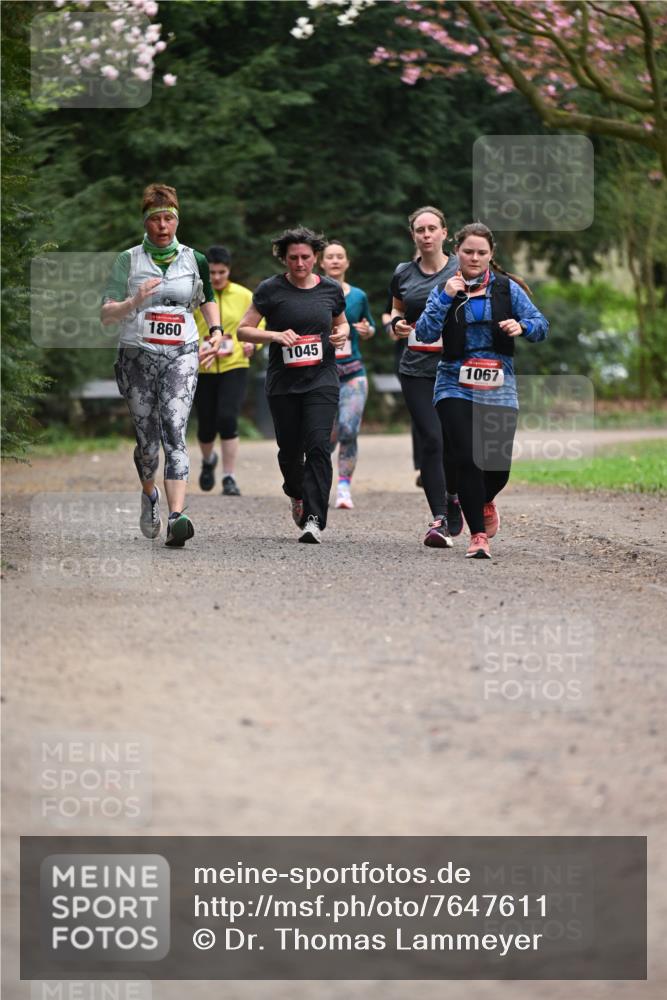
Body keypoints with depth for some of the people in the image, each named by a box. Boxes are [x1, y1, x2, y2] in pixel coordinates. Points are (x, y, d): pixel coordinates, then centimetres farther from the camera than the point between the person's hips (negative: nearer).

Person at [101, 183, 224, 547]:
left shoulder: (194, 260, 9)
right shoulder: (128, 260, 4)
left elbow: (208, 299, 27)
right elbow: (106, 315, 0)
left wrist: (216, 333, 10)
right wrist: (134, 302, -19)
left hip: (181, 356, 0)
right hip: (137, 356, 0)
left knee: (174, 432, -18)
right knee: (147, 438, 6)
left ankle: (177, 517, -30)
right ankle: (149, 494, 39)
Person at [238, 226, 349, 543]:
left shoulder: (331, 290, 7)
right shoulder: (271, 290, -1)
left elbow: (341, 323, 25)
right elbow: (243, 330, 0)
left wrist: (342, 334, 1)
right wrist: (275, 335, -16)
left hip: (321, 379, 0)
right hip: (283, 383, 0)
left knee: (318, 445, -15)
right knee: (290, 449, 8)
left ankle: (314, 518, -18)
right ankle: (297, 494, 41)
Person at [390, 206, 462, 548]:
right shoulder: (403, 274, 9)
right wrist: (396, 324, 2)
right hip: (417, 370, 1)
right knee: (431, 440, -10)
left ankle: (454, 497, 32)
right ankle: (439, 520, -9)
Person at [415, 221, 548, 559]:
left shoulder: (507, 288, 5)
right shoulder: (444, 290, 6)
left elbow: (541, 325, 3)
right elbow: (425, 334, -5)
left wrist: (522, 326, -18)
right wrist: (445, 298, -14)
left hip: (499, 389, 1)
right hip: (456, 387, -1)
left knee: (499, 466, 1)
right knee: (468, 459, -15)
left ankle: (484, 501, 38)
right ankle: (478, 535, -6)